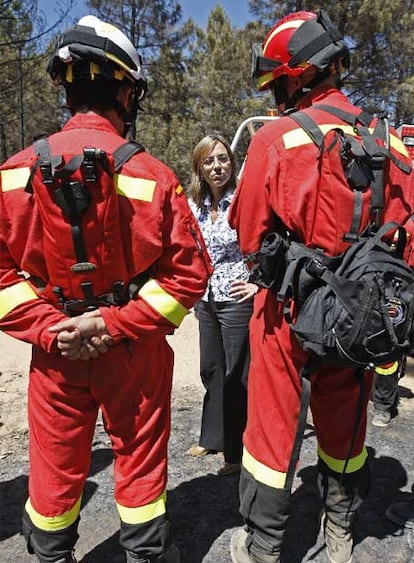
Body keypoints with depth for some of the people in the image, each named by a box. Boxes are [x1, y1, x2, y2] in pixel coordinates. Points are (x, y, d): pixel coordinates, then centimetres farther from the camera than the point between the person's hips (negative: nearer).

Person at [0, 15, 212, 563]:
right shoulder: (151, 174, -12)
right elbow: (190, 271, -14)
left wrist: (48, 328, -9)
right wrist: (115, 324, -13)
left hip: (53, 351, 2)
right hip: (134, 353, -1)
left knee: (55, 469, 21)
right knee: (140, 462, 19)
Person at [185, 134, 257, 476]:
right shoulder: (195, 206, 5)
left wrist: (261, 284, -15)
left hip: (237, 300, -6)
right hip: (205, 300, 6)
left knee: (237, 375, 4)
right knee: (211, 370, 17)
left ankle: (237, 452, 20)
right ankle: (212, 438, 35)